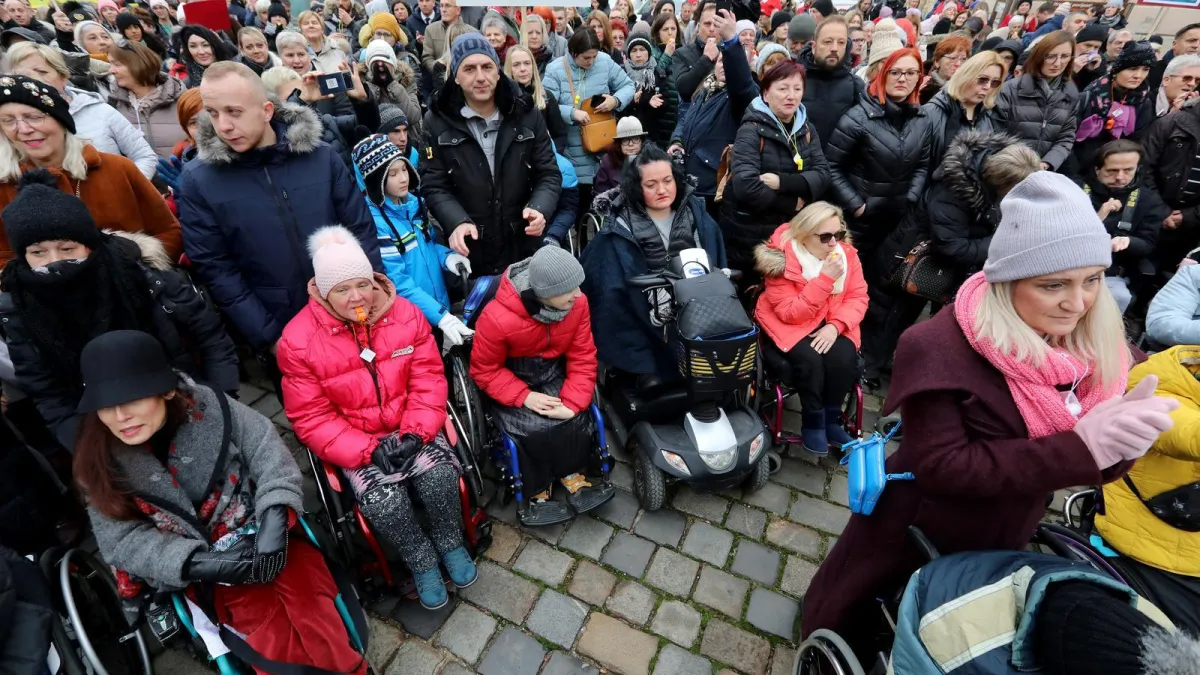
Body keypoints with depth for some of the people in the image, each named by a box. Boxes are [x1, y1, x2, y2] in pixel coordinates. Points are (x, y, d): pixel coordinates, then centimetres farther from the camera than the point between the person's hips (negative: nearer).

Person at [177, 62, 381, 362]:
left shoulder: (321, 156, -5)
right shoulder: (197, 179, -7)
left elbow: (360, 229, -1)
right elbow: (214, 268, -6)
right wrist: (269, 337, -11)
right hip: (281, 334, -1)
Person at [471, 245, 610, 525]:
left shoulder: (577, 304, -17)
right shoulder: (497, 318, -30)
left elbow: (583, 358, -9)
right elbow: (484, 370, -16)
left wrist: (573, 402, -21)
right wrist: (525, 396, -26)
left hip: (555, 373, 3)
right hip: (511, 380, -3)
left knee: (576, 419, -22)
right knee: (534, 428, -25)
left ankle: (573, 476, 1)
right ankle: (539, 492, 0)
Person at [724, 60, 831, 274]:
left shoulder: (807, 130, 6)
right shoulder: (751, 131, -13)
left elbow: (822, 177, -5)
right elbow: (746, 187, -27)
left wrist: (783, 182, -22)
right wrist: (792, 205, -16)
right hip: (750, 236, -6)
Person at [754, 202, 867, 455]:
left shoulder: (847, 253, -6)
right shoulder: (781, 258, -20)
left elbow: (858, 297, -6)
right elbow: (791, 313, -24)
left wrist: (835, 326, -23)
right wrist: (825, 279, -30)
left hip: (831, 323, 4)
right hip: (790, 323, -4)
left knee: (845, 358, -23)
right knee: (810, 359, -30)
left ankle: (831, 420, 0)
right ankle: (812, 423, -6)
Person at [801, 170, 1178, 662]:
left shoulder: (1098, 346, -11)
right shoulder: (940, 349, -31)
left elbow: (1094, 464, -6)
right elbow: (940, 467, -32)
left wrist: (1122, 439, -30)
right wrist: (1078, 446, -36)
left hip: (1002, 541, 5)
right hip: (914, 536, -5)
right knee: (845, 626, 23)